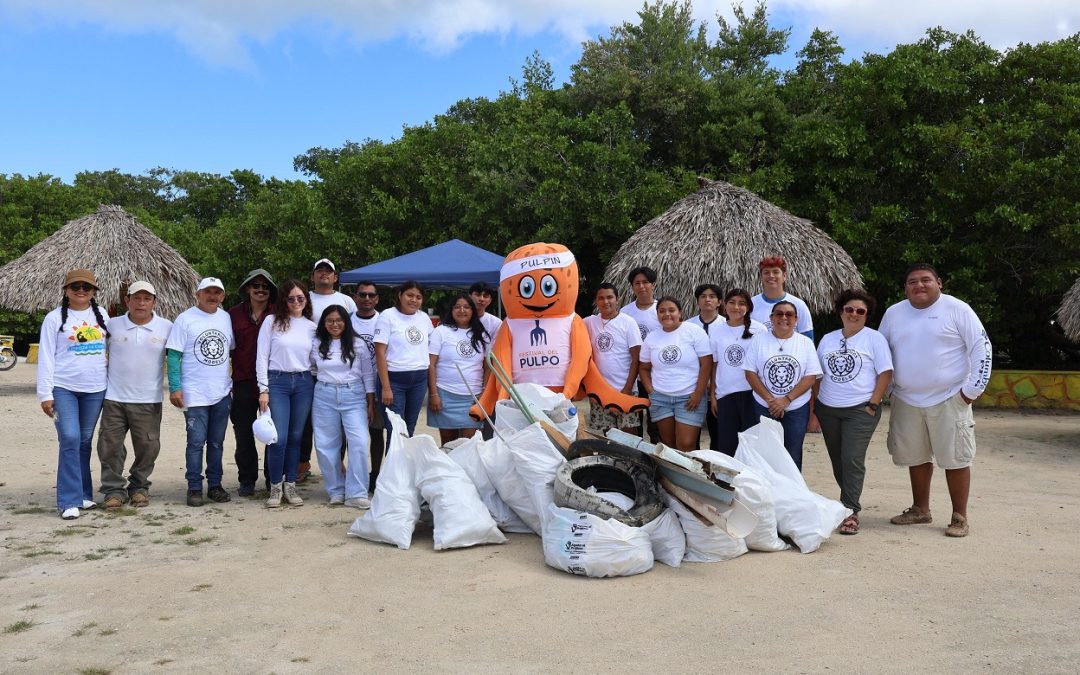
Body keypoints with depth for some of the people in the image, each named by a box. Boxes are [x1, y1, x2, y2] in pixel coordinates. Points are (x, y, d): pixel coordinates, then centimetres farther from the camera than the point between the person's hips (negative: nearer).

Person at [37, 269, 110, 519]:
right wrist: (45, 393, -9)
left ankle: (83, 493, 20)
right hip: (63, 389, -3)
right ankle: (69, 500, -6)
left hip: (95, 389, 3)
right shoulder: (54, 318, -1)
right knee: (70, 439, -12)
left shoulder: (101, 314, 9)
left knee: (85, 441, 10)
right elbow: (45, 357, -3)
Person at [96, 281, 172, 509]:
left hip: (149, 401, -1)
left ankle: (139, 487, 23)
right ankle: (114, 490, 16)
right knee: (110, 445, 3)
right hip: (114, 399, 1)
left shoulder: (167, 328, 0)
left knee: (147, 447, 5)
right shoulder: (112, 325, 1)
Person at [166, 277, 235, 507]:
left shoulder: (226, 318, 8)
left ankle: (215, 485, 20)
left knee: (217, 442, 11)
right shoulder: (185, 319, -5)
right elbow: (173, 355, -6)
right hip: (195, 394, -4)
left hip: (222, 393, 4)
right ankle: (194, 488, 9)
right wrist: (175, 388, -12)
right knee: (196, 442, -1)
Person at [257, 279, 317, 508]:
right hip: (277, 382, -3)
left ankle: (290, 485, 18)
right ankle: (275, 486, 9)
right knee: (279, 438, -8)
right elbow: (261, 357, -1)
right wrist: (263, 389, -6)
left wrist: (317, 387, 7)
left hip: (304, 383, 3)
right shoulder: (272, 322, 1)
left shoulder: (312, 327, 9)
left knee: (295, 437, 7)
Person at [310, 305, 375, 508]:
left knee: (359, 443, -12)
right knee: (326, 445, 3)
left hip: (353, 396, -2)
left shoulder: (358, 344, 3)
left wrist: (371, 404, 3)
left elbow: (368, 374, 5)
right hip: (324, 396, 2)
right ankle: (336, 491, 17)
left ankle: (356, 494, -7)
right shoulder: (316, 345, 6)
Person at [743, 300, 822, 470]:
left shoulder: (806, 343, 2)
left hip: (796, 409, 0)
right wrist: (770, 399, -12)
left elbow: (811, 377, -4)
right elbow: (750, 373, -3)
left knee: (793, 456, 6)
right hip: (764, 408, 0)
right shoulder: (759, 339, 1)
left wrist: (786, 399, -13)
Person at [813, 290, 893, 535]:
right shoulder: (827, 340, 12)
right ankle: (850, 500, 25)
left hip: (860, 410, -5)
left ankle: (850, 512, -8)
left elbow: (885, 373, -4)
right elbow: (817, 376, 15)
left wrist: (872, 405, -11)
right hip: (827, 409, 5)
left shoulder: (874, 338, 0)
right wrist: (813, 408, 8)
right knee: (837, 460, 10)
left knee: (852, 459, -12)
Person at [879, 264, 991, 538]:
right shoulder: (893, 313, 7)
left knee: (955, 459, 0)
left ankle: (959, 517, 11)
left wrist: (973, 389, -9)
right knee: (916, 457, 13)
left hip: (949, 400, -4)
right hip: (907, 401, 4)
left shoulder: (957, 309, -5)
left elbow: (982, 348, -6)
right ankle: (920, 510, 28)